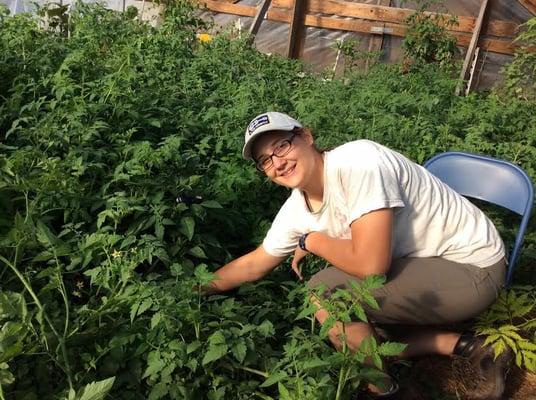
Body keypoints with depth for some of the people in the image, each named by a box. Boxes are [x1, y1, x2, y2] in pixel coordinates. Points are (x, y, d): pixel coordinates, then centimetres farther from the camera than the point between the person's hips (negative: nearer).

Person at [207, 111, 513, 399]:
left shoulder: (356, 161, -27)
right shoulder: (295, 210, -2)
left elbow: (371, 265, -32)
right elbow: (253, 265, 13)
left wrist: (310, 241, -15)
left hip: (473, 268, -8)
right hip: (422, 265, 9)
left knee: (326, 292, -20)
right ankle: (464, 346, 14)